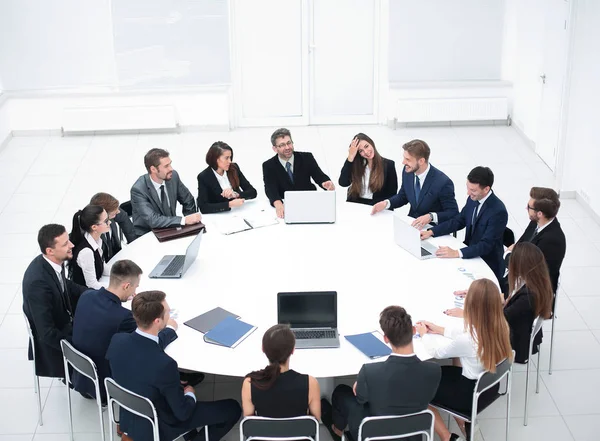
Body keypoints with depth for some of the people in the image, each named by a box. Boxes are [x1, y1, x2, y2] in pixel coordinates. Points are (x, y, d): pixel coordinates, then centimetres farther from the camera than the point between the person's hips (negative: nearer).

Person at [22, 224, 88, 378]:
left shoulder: (53, 262, -12)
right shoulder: (38, 282, -35)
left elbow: (67, 287, 11)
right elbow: (48, 334, -31)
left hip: (64, 323, 8)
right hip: (51, 343, -8)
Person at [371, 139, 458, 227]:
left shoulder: (443, 183, -22)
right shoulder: (407, 171, -4)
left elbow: (453, 213, -15)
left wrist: (431, 217, -31)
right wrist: (386, 203, -6)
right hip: (411, 223, 6)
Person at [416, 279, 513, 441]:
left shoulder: (467, 341, -33)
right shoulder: (500, 326, -14)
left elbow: (437, 352, -13)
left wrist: (424, 334, 6)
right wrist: (439, 329, 12)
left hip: (474, 393, -7)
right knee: (442, 372, 28)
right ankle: (464, 423, 29)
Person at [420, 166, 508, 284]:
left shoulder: (498, 212, -25)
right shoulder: (473, 200, -3)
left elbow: (486, 245, -27)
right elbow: (458, 221, 10)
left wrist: (456, 253, -35)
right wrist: (431, 232, -2)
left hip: (488, 266, -7)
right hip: (470, 254, 7)